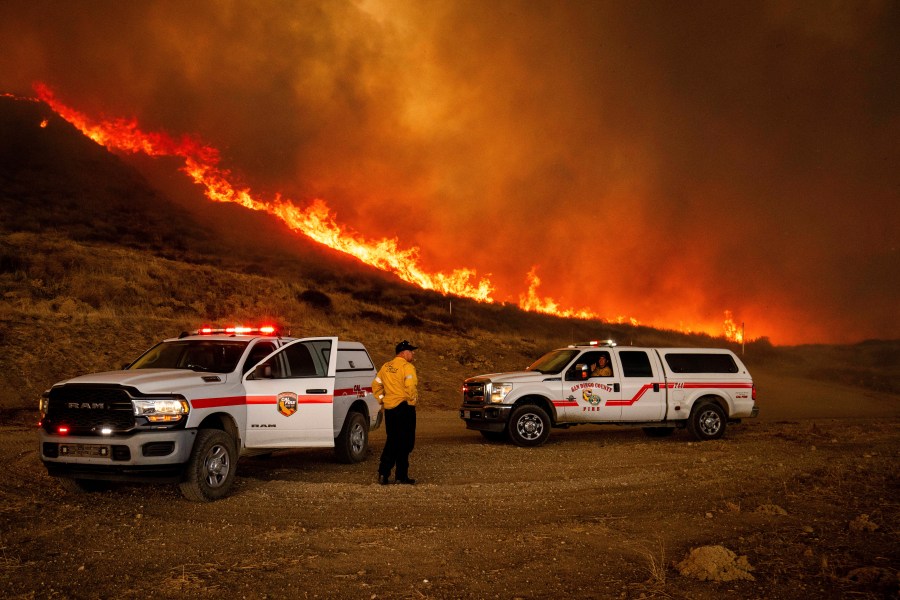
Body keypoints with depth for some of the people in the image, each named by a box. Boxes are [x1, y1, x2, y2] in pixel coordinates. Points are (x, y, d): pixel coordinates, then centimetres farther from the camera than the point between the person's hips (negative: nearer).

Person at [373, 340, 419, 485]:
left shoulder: (386, 367, 12)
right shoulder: (407, 367, -11)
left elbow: (376, 385, 15)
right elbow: (410, 386, -25)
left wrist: (381, 400, 17)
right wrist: (413, 400, -10)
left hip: (389, 408, 7)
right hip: (404, 408, -7)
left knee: (392, 441, 15)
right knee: (405, 443, 2)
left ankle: (383, 473, 9)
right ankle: (401, 476, 6)